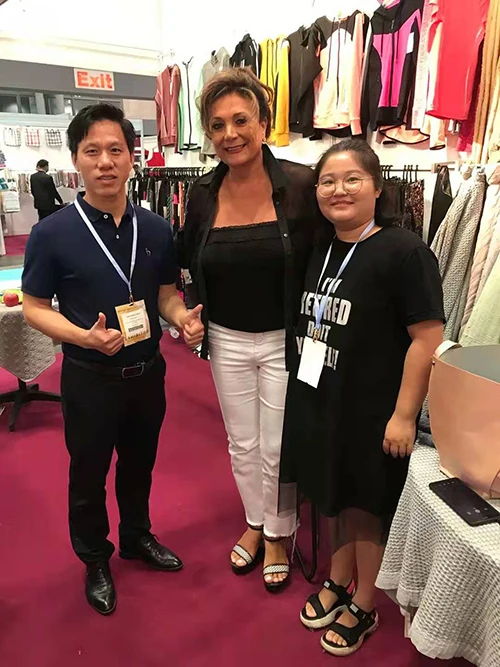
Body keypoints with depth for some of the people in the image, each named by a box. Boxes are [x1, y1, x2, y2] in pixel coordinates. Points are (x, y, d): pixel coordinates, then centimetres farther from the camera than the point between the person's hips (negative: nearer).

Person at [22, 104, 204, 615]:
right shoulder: (52, 233, -14)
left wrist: (183, 319, -16)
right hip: (89, 377, -3)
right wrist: (84, 336, -26)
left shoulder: (155, 228, -3)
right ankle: (95, 561, 41)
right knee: (88, 474, 16)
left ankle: (137, 537, 49)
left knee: (139, 464, 23)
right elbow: (34, 308, -8)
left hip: (148, 372, 4)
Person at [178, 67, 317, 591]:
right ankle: (254, 523, 45)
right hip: (227, 341, 4)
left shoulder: (300, 185, -13)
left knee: (278, 449, 10)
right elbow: (189, 265, 12)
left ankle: (278, 534, 38)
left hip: (284, 340, -3)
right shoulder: (203, 195, -2)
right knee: (242, 444, 18)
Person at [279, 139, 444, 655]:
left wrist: (403, 415, -18)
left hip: (371, 409, -6)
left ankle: (363, 608, 37)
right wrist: (304, 389, 13)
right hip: (318, 399, 6)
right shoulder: (319, 247, 5)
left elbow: (428, 338, -18)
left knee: (367, 505, 13)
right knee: (334, 496, 21)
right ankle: (337, 582, 45)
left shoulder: (403, 251, -16)